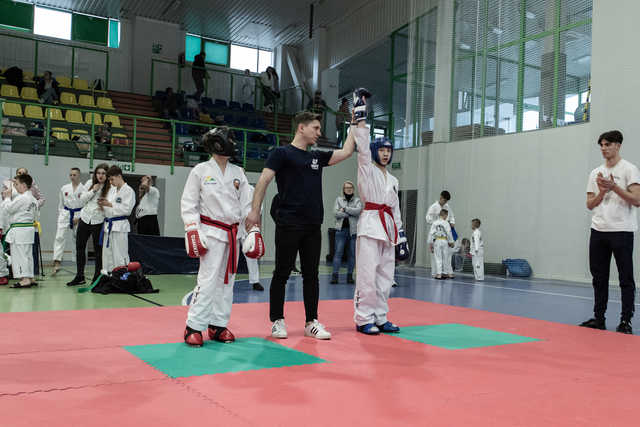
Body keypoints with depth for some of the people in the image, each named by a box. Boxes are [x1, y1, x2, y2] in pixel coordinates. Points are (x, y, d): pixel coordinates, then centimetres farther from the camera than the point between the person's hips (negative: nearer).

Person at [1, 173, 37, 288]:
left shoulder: (22, 198, -17)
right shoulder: (33, 199, 12)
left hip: (19, 230, -9)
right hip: (29, 228, 9)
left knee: (19, 254, -5)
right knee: (27, 254, 14)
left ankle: (25, 279, -6)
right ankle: (30, 278, 19)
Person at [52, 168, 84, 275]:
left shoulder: (84, 189, -5)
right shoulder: (64, 188, 6)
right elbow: (60, 204, 13)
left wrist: (79, 218, -11)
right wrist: (61, 216, 8)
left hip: (79, 216, -2)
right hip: (65, 215, 2)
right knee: (59, 237, -10)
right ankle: (57, 263, -12)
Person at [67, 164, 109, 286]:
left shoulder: (110, 188, -9)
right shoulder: (90, 183, 4)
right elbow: (82, 200, 1)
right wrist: (93, 190, -10)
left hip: (98, 221, -5)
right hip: (85, 218, 5)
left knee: (98, 250, 0)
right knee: (79, 247, 10)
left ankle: (97, 277, 13)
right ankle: (79, 276, 23)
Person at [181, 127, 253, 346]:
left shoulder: (238, 172, 9)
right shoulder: (200, 171, -2)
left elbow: (247, 204, 10)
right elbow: (188, 204, -2)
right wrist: (192, 232, -9)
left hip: (232, 233, 5)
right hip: (211, 232, -5)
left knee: (226, 280, 8)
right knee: (208, 279, -11)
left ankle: (218, 325, 18)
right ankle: (194, 327, -1)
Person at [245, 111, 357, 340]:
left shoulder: (317, 157, 17)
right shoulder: (281, 153, -1)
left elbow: (346, 151, 20)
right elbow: (263, 180, -8)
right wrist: (255, 210, -16)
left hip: (313, 226, 6)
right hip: (289, 225, -6)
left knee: (311, 275, 9)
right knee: (282, 274, 2)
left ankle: (311, 322, 16)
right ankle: (277, 321, 14)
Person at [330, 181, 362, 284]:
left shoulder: (357, 200, 11)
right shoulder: (338, 199, 11)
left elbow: (358, 211, -9)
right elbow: (336, 213, -4)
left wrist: (345, 209, -8)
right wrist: (351, 213, -6)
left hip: (354, 230, 1)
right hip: (341, 229, -1)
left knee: (352, 253, 3)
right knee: (338, 252, -7)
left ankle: (350, 275, 11)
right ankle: (335, 275, -6)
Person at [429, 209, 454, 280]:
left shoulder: (434, 223, -1)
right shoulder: (446, 223, -7)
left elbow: (431, 233, -1)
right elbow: (449, 233, -6)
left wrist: (430, 244, 6)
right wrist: (451, 242, 6)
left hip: (437, 242, 1)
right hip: (445, 241, -1)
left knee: (438, 258, 4)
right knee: (445, 258, 11)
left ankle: (439, 274, 0)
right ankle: (444, 273, 19)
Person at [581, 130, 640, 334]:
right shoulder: (595, 173, 15)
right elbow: (590, 204, 12)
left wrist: (614, 187, -16)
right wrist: (602, 192, -5)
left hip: (622, 231, -5)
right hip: (598, 231, 6)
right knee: (599, 277, 9)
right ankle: (599, 318, 17)